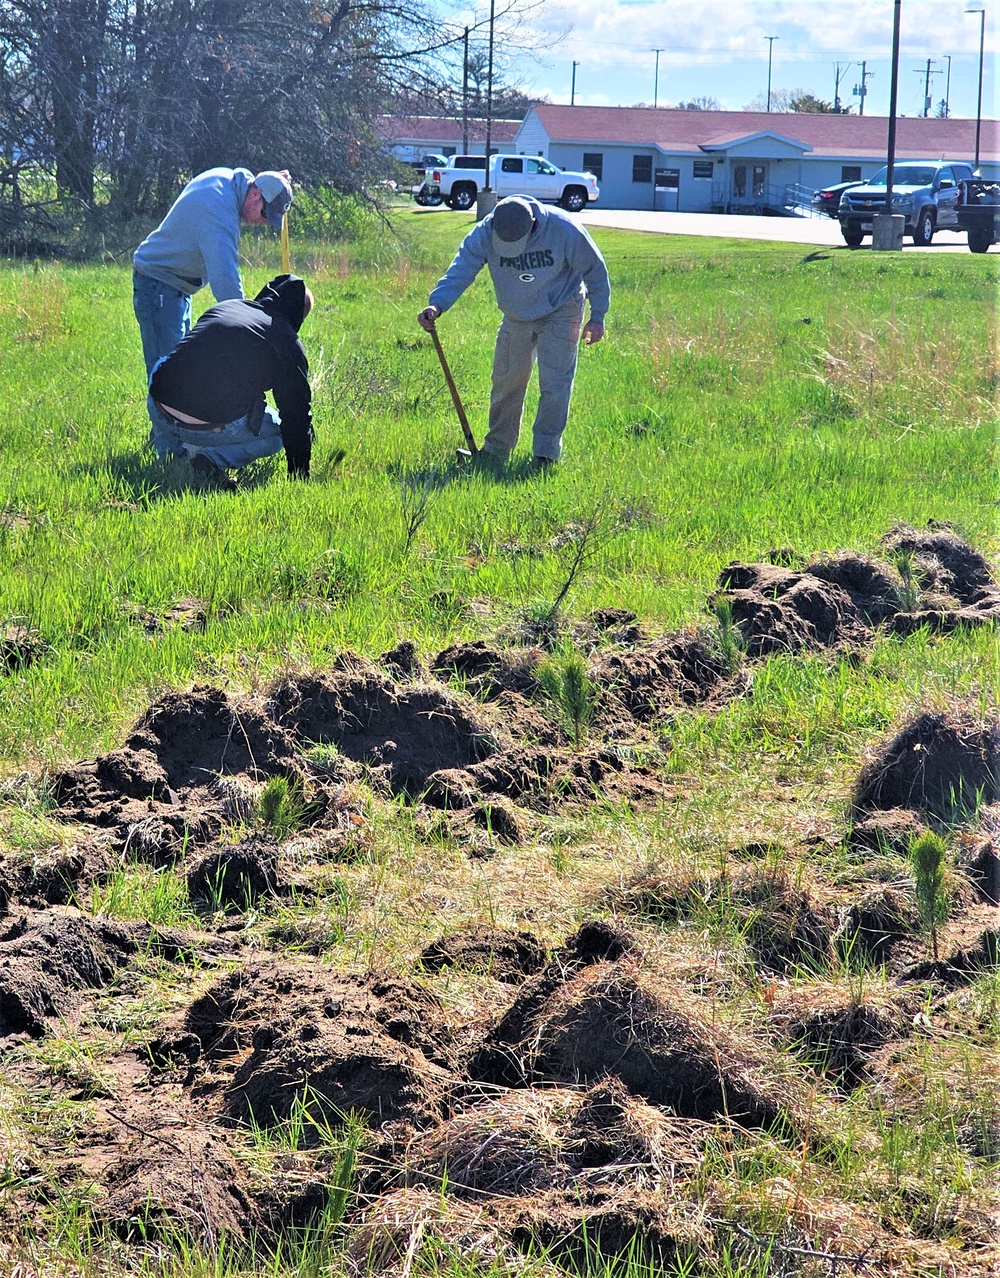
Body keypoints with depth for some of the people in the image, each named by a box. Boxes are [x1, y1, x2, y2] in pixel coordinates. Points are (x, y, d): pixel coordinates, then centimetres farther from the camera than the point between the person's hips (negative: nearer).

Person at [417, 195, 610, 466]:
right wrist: (436, 304, -46)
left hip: (560, 314, -3)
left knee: (554, 384, -11)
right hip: (516, 318, 3)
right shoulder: (483, 235, -23)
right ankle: (495, 450, 22)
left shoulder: (565, 230, -28)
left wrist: (597, 316, -8)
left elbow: (594, 270, -14)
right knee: (506, 382, 7)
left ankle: (546, 453, -1)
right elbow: (459, 272, -27)